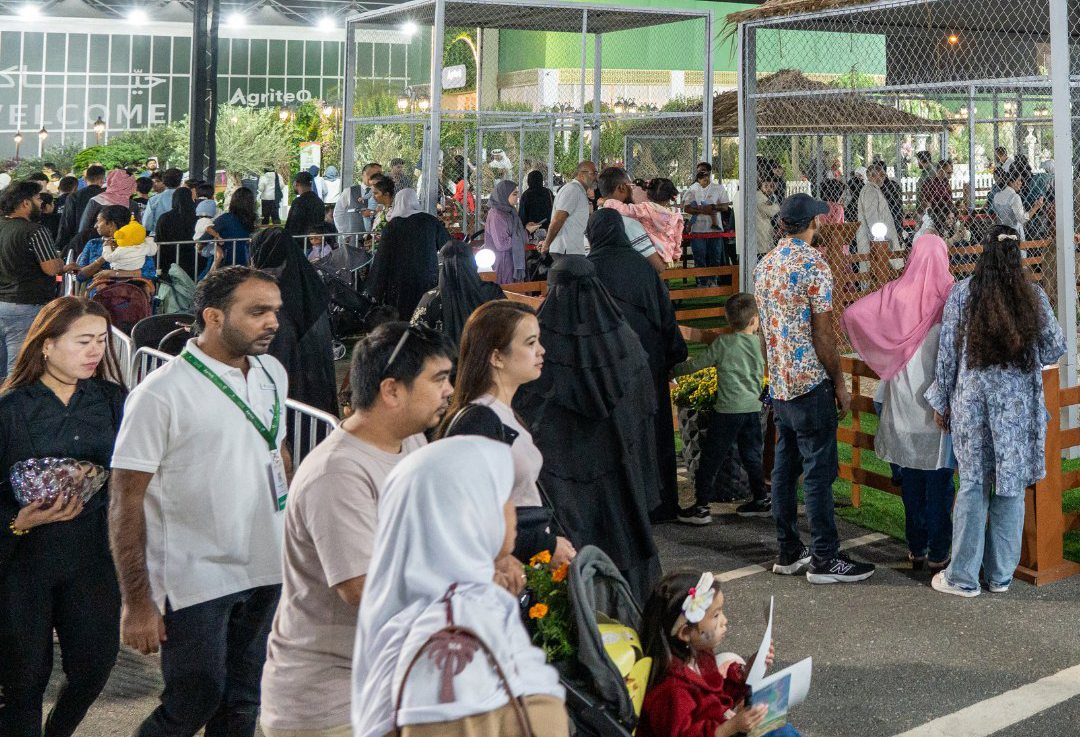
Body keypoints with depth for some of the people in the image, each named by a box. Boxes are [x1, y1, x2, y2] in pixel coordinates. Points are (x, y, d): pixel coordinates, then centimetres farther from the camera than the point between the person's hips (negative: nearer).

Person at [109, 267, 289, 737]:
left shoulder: (272, 373, 6)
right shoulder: (161, 394, -15)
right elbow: (126, 503, -14)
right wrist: (136, 603, -16)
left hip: (266, 573, 6)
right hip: (194, 582, -6)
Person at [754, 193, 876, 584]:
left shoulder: (764, 265, 9)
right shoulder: (814, 265, -14)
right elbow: (823, 334, -15)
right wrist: (840, 384, -7)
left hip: (778, 383, 8)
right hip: (811, 382, -8)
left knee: (784, 468, 12)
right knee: (818, 471, -4)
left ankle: (789, 552, 18)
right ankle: (825, 559, 1)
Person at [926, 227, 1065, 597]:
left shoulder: (962, 293, -4)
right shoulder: (1034, 295, -2)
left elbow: (947, 351, -1)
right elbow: (1056, 347, 4)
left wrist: (942, 401, 8)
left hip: (971, 399, 0)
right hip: (1019, 402, 0)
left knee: (973, 484, 7)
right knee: (1011, 486, 9)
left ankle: (963, 576, 10)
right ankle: (1001, 574, 16)